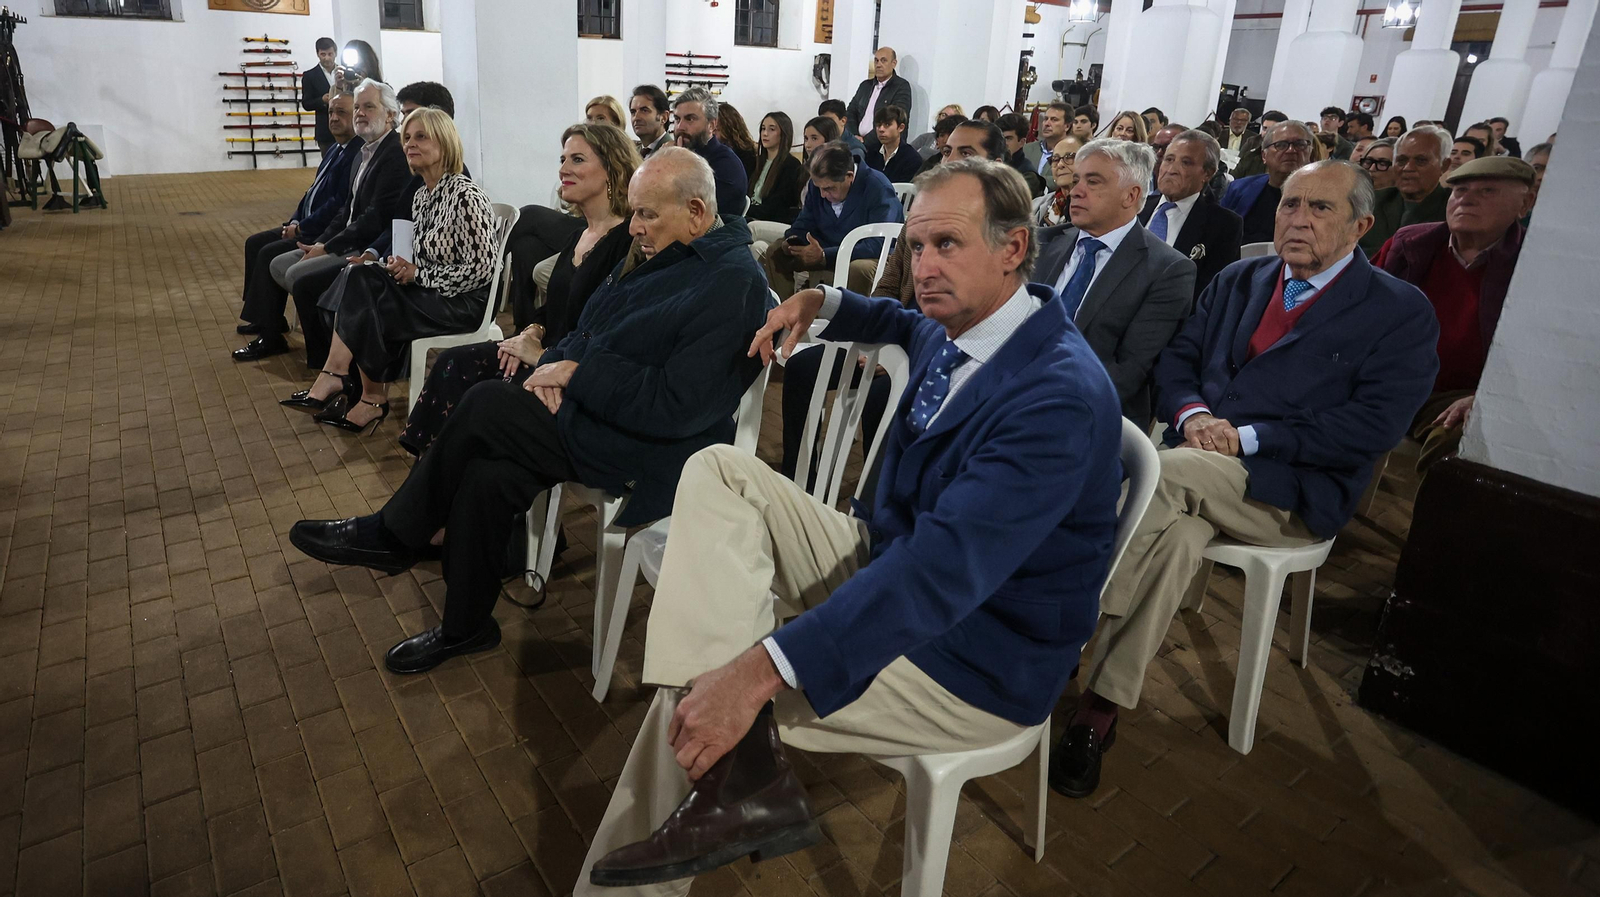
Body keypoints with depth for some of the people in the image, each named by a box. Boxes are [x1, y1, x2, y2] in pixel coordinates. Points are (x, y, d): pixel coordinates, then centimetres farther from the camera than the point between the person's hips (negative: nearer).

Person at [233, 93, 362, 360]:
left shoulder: (358, 154, -18)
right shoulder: (334, 150, 15)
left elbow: (341, 205, -23)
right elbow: (313, 192, 21)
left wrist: (301, 227, -15)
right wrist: (294, 221, 5)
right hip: (306, 226, 11)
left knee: (269, 253, -20)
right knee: (255, 243, 13)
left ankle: (270, 337, -11)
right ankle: (267, 316, 21)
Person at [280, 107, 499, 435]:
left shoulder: (466, 195, -14)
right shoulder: (421, 196, 13)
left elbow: (481, 269, -18)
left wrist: (418, 275, -14)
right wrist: (402, 267, -4)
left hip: (463, 302, -8)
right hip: (427, 293, 8)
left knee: (366, 310, -20)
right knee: (358, 277, -15)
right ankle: (338, 381, -15)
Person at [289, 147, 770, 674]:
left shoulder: (730, 286, -18)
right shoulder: (656, 253, 12)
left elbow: (676, 406, -25)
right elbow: (587, 331, 18)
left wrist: (577, 373, -17)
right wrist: (555, 365, -5)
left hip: (651, 452, -8)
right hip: (590, 409, 9)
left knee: (487, 406, -17)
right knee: (487, 476, -13)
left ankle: (395, 537, 7)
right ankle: (465, 626, 6)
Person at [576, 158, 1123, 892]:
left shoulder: (1060, 395, -27)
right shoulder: (954, 329, 0)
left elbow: (945, 567, -37)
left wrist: (759, 670, -43)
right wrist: (822, 303, 11)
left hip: (968, 663, -9)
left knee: (699, 702, -18)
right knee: (717, 470, -8)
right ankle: (741, 763, -21)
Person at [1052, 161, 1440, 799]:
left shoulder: (1401, 312, 3)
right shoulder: (1237, 280, 19)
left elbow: (1375, 426, -9)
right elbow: (1176, 360, 15)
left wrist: (1248, 437, -15)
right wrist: (1193, 414, -8)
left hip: (1292, 493, -4)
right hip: (1199, 468, 4)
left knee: (1161, 474, -33)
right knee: (1174, 535, -30)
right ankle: (1100, 706, -26)